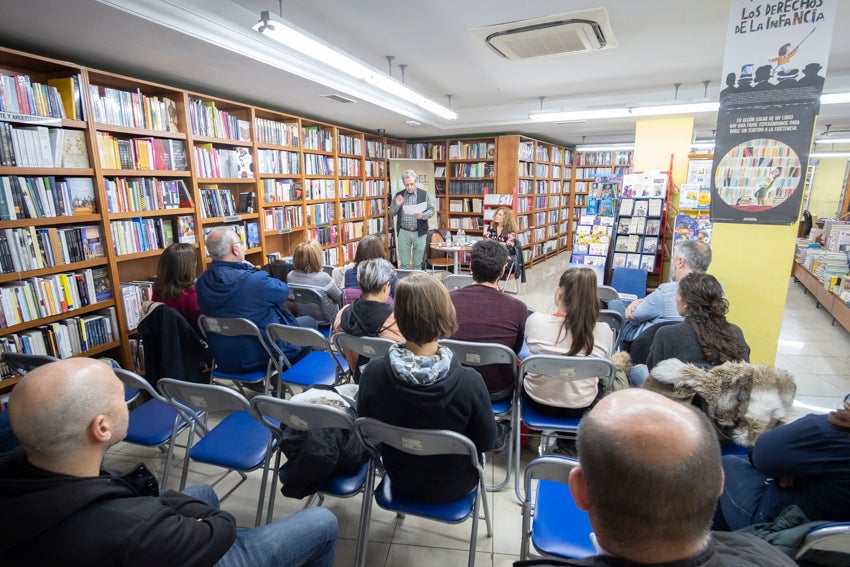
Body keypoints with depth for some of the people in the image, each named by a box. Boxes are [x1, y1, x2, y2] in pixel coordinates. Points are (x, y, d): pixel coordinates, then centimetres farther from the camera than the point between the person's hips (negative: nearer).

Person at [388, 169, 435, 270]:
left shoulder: (424, 194, -1)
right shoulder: (398, 195, 4)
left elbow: (431, 210, 0)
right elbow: (391, 214, 6)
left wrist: (422, 215, -21)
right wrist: (397, 205, -14)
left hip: (419, 232, -1)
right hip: (403, 232, 1)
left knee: (418, 263, 7)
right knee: (404, 263, 7)